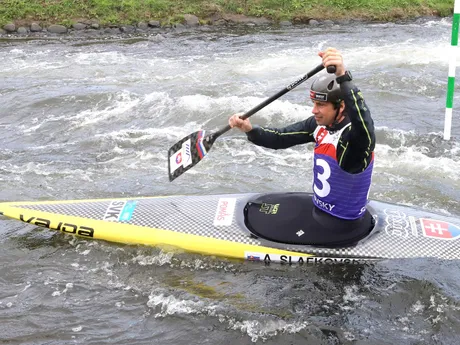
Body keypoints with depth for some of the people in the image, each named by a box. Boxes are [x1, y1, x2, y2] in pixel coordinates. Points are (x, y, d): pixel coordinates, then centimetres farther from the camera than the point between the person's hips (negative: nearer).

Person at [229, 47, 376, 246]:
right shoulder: (320, 124, -4)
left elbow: (364, 121, -51)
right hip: (318, 208, 8)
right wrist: (250, 130, -18)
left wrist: (343, 77, -63)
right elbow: (280, 139, 0)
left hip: (341, 225, -8)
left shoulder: (356, 136, -27)